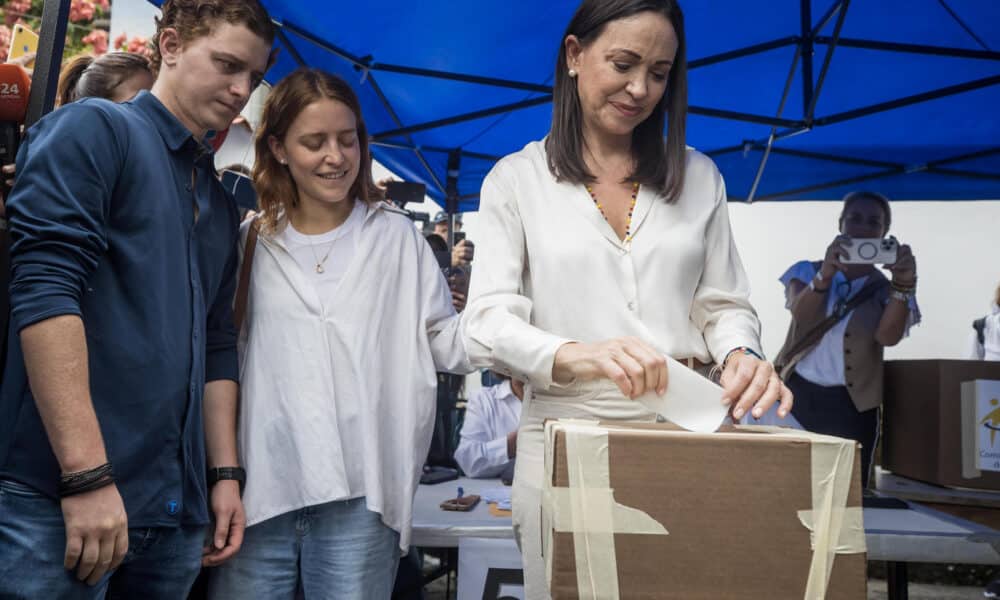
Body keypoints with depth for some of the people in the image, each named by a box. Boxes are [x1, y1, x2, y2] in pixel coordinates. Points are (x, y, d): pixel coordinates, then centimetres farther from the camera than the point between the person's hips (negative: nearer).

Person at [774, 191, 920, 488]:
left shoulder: (886, 290, 5)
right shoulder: (808, 271, 6)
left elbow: (888, 336, -15)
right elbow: (800, 314, -15)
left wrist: (904, 284, -31)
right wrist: (826, 273, -33)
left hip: (852, 407, 0)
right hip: (796, 394, 0)